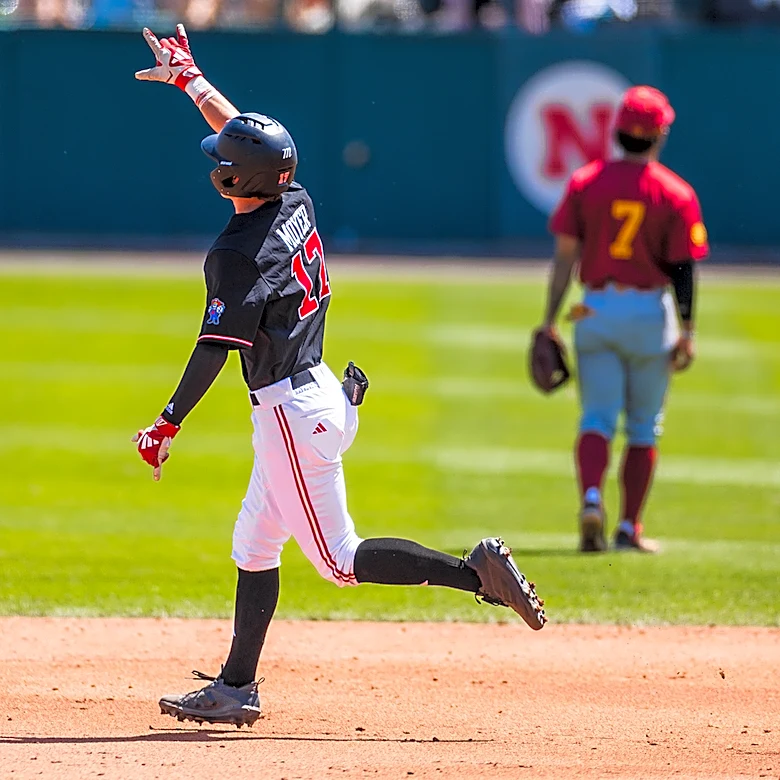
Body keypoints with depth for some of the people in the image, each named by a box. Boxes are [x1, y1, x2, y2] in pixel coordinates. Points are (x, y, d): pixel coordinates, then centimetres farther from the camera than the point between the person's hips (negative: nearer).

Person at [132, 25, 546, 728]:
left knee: (340, 560, -3)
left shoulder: (239, 255, -20)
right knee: (253, 548, 15)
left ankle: (477, 572, -12)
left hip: (290, 413, -9)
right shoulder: (296, 205, 2)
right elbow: (247, 134, 19)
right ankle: (236, 689, 19)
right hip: (320, 392, 9)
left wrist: (167, 425, -15)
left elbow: (214, 351, -21)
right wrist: (189, 78, 27)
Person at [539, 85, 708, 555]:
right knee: (644, 427, 11)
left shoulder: (586, 182, -2)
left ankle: (591, 499, -24)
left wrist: (550, 322, 1)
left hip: (596, 312, 1)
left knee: (598, 418, 3)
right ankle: (630, 527, 10)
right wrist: (688, 332, -3)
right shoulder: (677, 194, -6)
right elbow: (684, 268, -8)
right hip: (651, 314, -1)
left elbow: (565, 256, -3)